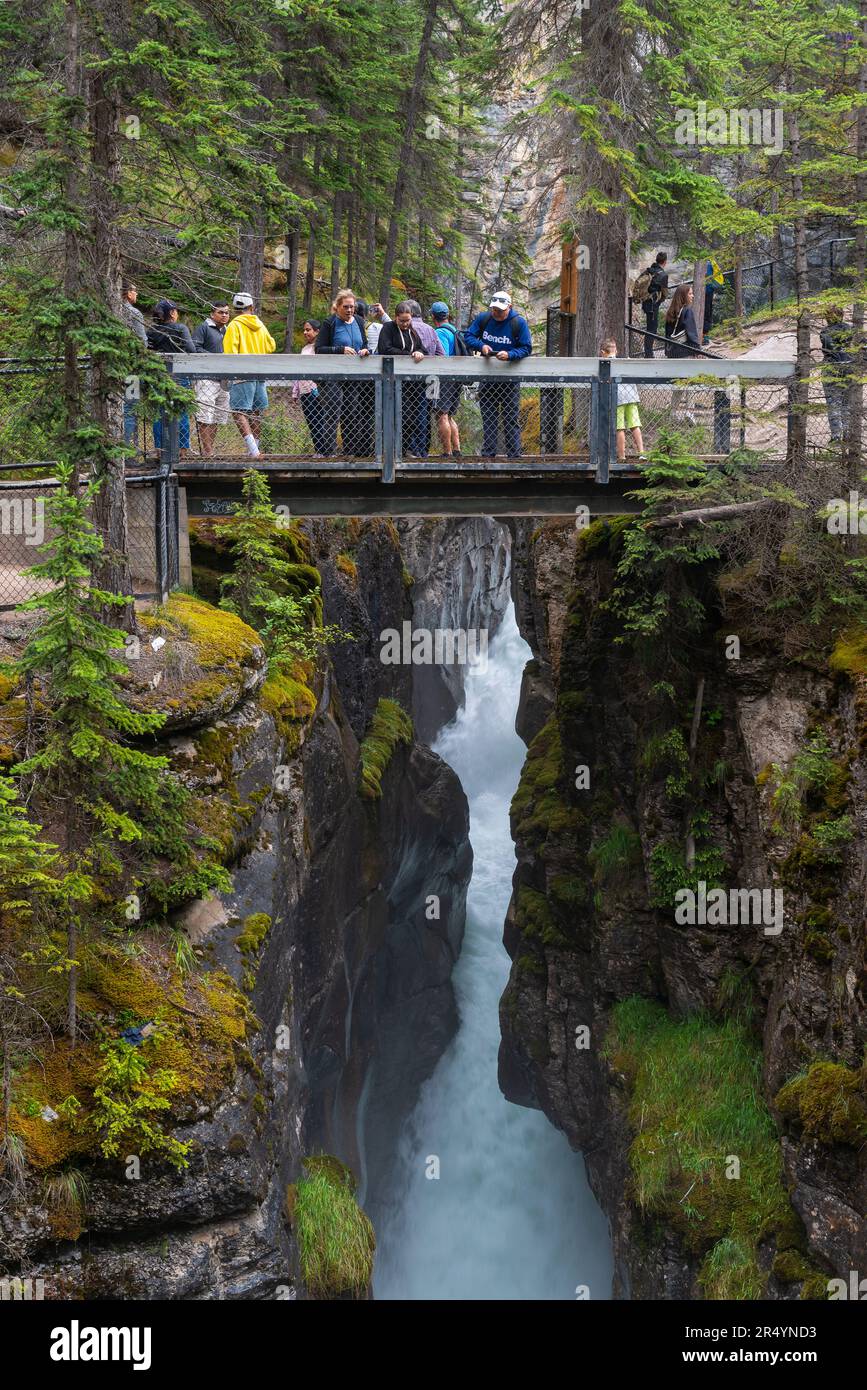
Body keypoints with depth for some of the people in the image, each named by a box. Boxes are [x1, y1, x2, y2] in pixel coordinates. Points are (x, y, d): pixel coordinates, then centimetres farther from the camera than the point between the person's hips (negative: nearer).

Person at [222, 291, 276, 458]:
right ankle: (254, 449, 19)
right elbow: (271, 346, 22)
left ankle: (253, 450, -24)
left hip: (243, 374, -7)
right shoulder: (259, 325, 12)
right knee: (256, 413, 14)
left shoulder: (235, 325, -6)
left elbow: (230, 351, -14)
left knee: (238, 412, -10)